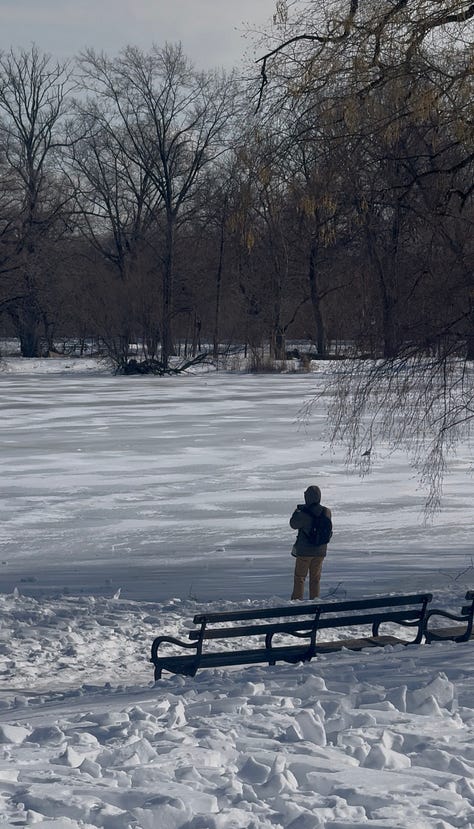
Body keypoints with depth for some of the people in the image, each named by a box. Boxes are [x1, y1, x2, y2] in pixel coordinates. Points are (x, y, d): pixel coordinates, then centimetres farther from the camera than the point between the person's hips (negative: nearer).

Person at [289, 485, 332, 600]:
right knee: (315, 578, 15)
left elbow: (293, 524, -5)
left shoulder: (304, 514, -22)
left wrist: (297, 511, 12)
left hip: (304, 550, -4)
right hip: (320, 551, 4)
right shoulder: (326, 512, -7)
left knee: (299, 577, 8)